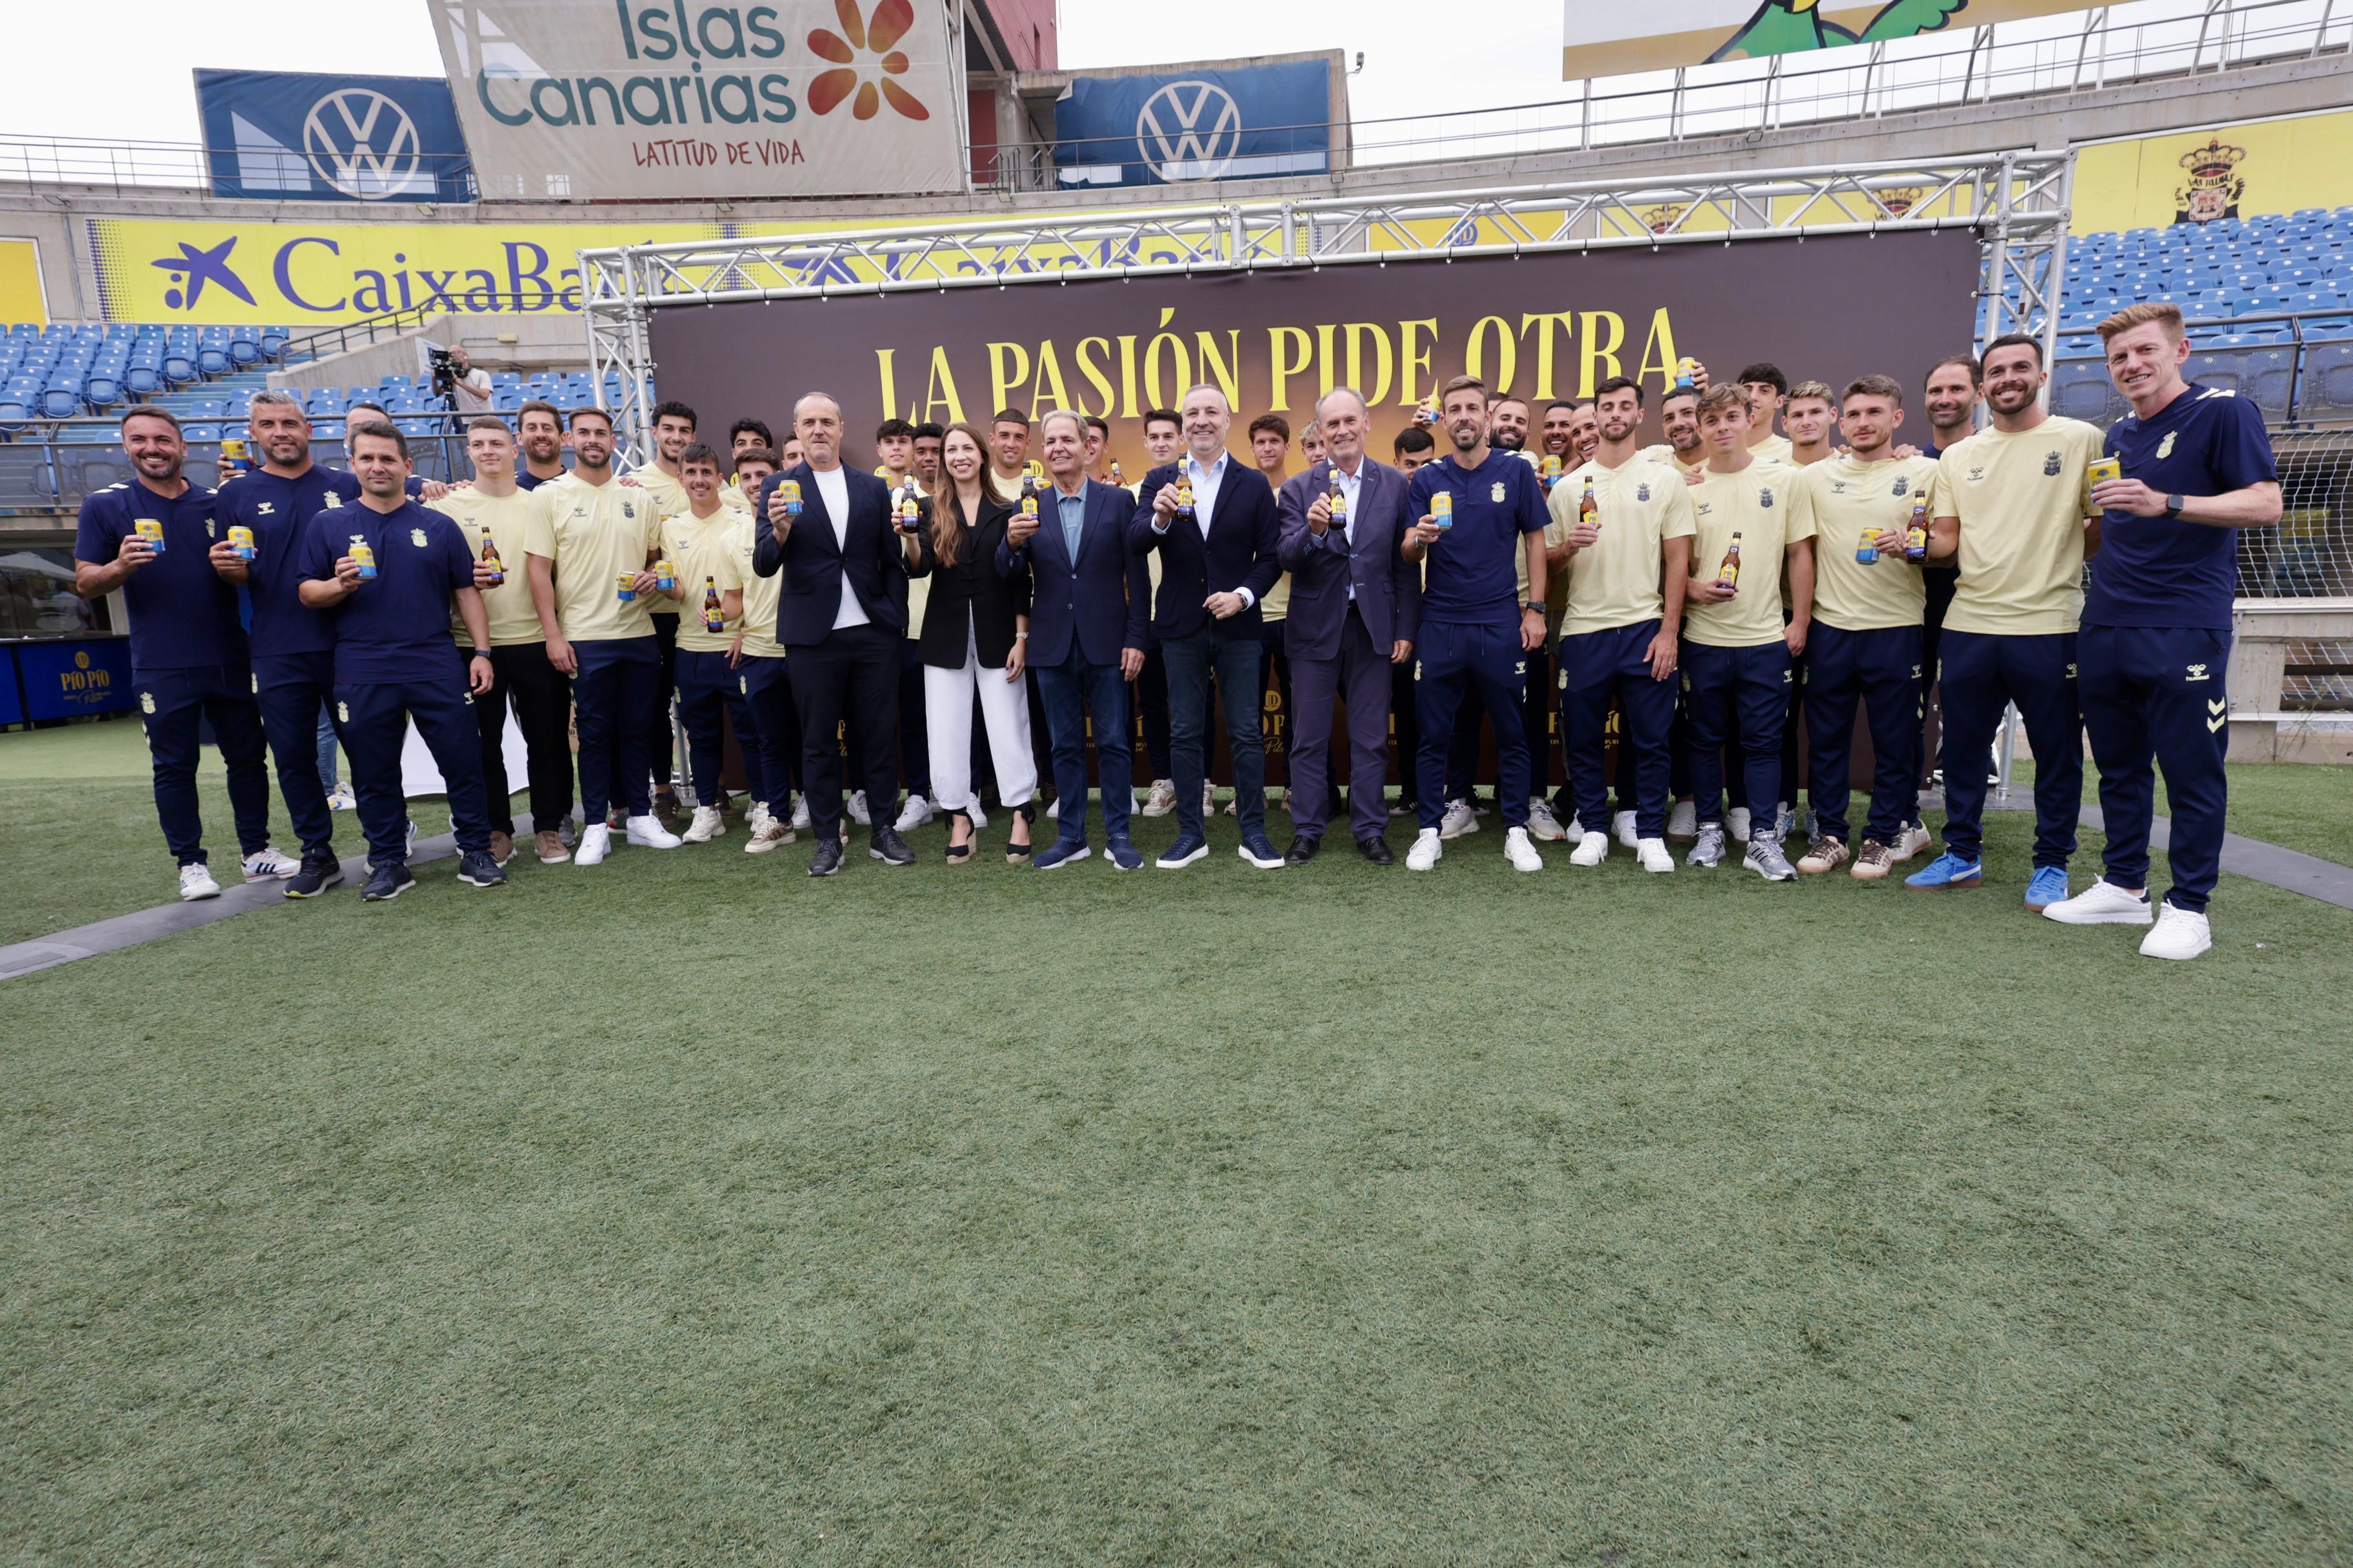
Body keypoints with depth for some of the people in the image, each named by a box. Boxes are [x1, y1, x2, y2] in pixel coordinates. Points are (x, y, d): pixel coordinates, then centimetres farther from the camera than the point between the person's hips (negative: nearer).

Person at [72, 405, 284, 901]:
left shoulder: (216, 503, 8)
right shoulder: (105, 505, 2)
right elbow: (85, 584, 1)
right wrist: (120, 567, -21)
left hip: (229, 659, 2)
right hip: (162, 667, -2)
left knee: (248, 756, 7)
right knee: (174, 766, 4)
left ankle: (258, 851, 18)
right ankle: (190, 863, 13)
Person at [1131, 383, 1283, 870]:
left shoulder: (1254, 484, 3)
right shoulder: (1159, 481, 4)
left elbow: (1270, 557, 1)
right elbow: (1135, 545, -9)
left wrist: (1244, 595, -15)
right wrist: (1159, 518, -29)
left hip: (1237, 625, -1)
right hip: (1181, 627, 1)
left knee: (1246, 733, 3)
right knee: (1185, 734, 7)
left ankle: (1253, 833, 12)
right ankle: (1191, 833, 16)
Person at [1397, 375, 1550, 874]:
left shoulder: (1516, 471, 2)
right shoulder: (1426, 480, 4)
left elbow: (1535, 541, 5)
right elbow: (1407, 554, 0)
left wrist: (1535, 608, -2)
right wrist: (1419, 539, -23)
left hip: (1501, 624, -1)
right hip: (1439, 624, 1)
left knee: (1511, 733, 6)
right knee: (1433, 734, 5)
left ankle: (1517, 831, 17)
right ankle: (1430, 831, 14)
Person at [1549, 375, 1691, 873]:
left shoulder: (1665, 479, 5)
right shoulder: (1568, 486, 9)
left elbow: (1678, 561, 2)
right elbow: (1547, 565, 11)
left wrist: (1669, 631, -7)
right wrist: (1568, 546, -12)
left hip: (1646, 627, -1)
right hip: (1583, 630, 2)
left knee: (1650, 738, 2)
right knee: (1582, 738, 5)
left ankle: (1651, 835, 12)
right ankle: (1593, 830, 17)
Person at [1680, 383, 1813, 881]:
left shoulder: (1782, 479, 3)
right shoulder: (1688, 486, 3)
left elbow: (1800, 553, 4)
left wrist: (1800, 621, -1)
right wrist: (1691, 588, -13)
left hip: (1767, 638, 0)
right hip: (1704, 638, 1)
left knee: (1762, 741, 2)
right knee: (1706, 740, 8)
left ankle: (1763, 839, 9)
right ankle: (1710, 831, 20)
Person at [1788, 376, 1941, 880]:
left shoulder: (1926, 473, 4)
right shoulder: (1815, 477, 8)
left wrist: (1910, 550, -15)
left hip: (1897, 626, -1)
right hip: (1830, 626, 2)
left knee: (1894, 741, 4)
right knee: (1826, 739, 6)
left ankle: (1882, 838, 16)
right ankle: (1829, 835, 17)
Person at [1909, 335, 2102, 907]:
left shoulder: (2081, 440, 2)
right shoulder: (1958, 457, 12)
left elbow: (2108, 526, 2)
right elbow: (1945, 540, 9)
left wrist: (2054, 560, -8)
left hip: (2050, 626, -3)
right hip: (1968, 624, 3)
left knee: (2057, 754, 5)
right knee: (1962, 748, 10)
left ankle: (2052, 866, 18)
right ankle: (1962, 855, 23)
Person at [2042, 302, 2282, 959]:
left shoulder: (2224, 411, -2)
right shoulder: (2117, 436, 18)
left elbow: (2265, 504, -12)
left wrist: (2165, 504, -23)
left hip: (2185, 627, -7)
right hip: (2105, 628, 7)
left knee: (2191, 770, -1)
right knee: (2118, 767, 12)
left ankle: (2188, 906, 8)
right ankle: (2125, 887, 22)